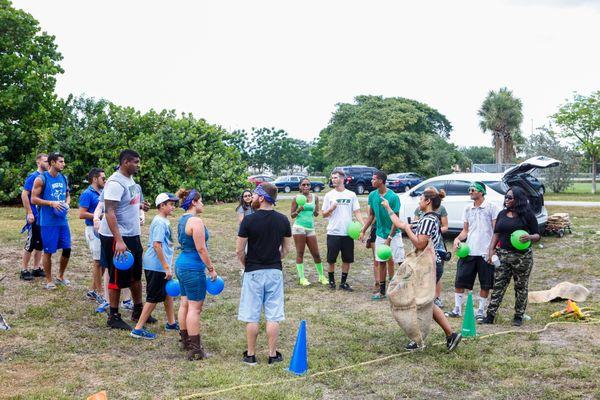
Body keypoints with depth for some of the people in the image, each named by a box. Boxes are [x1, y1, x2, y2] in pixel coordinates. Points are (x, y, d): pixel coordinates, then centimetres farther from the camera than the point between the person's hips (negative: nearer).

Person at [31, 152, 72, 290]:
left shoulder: (64, 178, 9)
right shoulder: (41, 179, -9)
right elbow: (34, 199, -11)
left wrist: (67, 203, -2)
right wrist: (52, 203, -21)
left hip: (63, 220, 6)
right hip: (48, 222, -6)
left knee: (67, 249, 8)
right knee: (48, 251, 3)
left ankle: (60, 277, 27)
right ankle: (49, 281, 16)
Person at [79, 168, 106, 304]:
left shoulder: (101, 193, 14)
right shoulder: (87, 194, -11)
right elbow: (82, 214, -17)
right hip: (94, 230, -8)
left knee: (102, 262, 11)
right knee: (98, 262, -3)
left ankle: (93, 291, 21)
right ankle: (99, 293, 5)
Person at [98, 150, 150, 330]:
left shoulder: (130, 180, 9)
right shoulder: (115, 183, -19)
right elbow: (109, 212, -26)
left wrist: (140, 206, 4)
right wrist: (118, 241, -31)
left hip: (133, 235, 9)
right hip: (116, 238, -9)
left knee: (136, 274, 17)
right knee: (118, 278, 1)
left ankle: (138, 311, 30)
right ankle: (113, 317, 14)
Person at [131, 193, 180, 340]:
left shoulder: (164, 221, 11)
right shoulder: (160, 222, -19)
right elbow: (157, 245, -26)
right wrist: (167, 267, -24)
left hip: (161, 266, 10)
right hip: (156, 266, -10)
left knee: (168, 292, 20)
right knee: (154, 298, -3)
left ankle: (171, 323, 34)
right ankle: (138, 329, 2)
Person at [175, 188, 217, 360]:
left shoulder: (182, 220, 11)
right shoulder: (196, 221, -18)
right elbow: (201, 248, -20)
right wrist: (211, 268, -12)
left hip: (181, 264, 10)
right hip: (193, 267, -10)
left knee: (185, 304, 16)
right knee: (195, 307, -6)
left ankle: (185, 340, 27)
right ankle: (195, 349, -3)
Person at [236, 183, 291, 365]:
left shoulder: (249, 220, -12)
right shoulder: (283, 220, -1)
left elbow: (239, 250, -9)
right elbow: (286, 249, 7)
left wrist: (246, 265, 8)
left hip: (253, 273, -3)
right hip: (275, 272, 3)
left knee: (251, 317, 6)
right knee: (273, 316, 7)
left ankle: (250, 355, 14)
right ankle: (273, 354, 12)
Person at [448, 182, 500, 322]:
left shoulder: (491, 207, -4)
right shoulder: (467, 209, 12)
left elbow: (496, 230, -5)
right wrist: (458, 239, -3)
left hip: (485, 252, -4)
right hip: (468, 251, 4)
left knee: (485, 284, 5)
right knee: (459, 281, 3)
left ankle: (480, 311, 17)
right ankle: (457, 309, 14)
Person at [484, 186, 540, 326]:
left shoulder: (527, 215, -4)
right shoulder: (502, 214, 9)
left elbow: (537, 235, -2)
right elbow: (496, 234, 13)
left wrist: (529, 237, -24)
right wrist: (491, 249, 1)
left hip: (522, 256, -3)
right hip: (502, 253, 4)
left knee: (521, 286, 7)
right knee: (498, 285, 1)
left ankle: (518, 316, 18)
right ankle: (490, 315, 2)